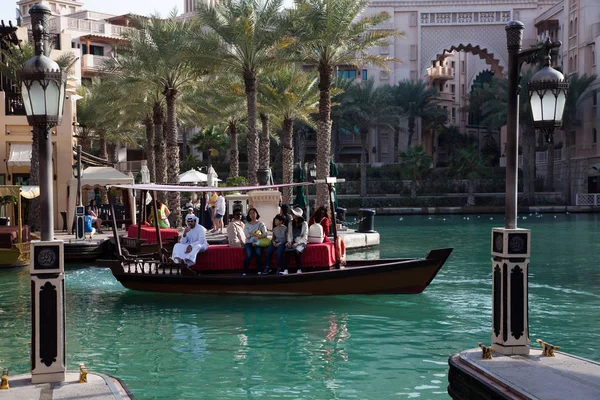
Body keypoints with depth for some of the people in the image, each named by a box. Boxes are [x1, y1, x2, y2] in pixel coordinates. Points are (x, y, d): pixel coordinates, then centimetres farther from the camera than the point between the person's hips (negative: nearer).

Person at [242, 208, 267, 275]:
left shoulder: (261, 224, 13)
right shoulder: (247, 225, 13)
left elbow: (265, 234, -2)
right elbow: (247, 235, -2)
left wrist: (257, 237, -17)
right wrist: (257, 235, -14)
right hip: (249, 243, 0)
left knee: (258, 253, -32)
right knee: (249, 255, -30)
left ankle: (259, 271, -26)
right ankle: (245, 272, -25)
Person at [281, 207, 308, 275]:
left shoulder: (304, 224, 1)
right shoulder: (291, 223, 15)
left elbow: (305, 237, -4)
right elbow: (289, 234, 13)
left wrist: (297, 243, -16)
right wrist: (289, 242, -7)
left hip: (301, 242, -3)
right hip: (292, 242, 3)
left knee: (297, 250, -35)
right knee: (287, 250, -29)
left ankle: (299, 270, -27)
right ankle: (286, 270, -37)